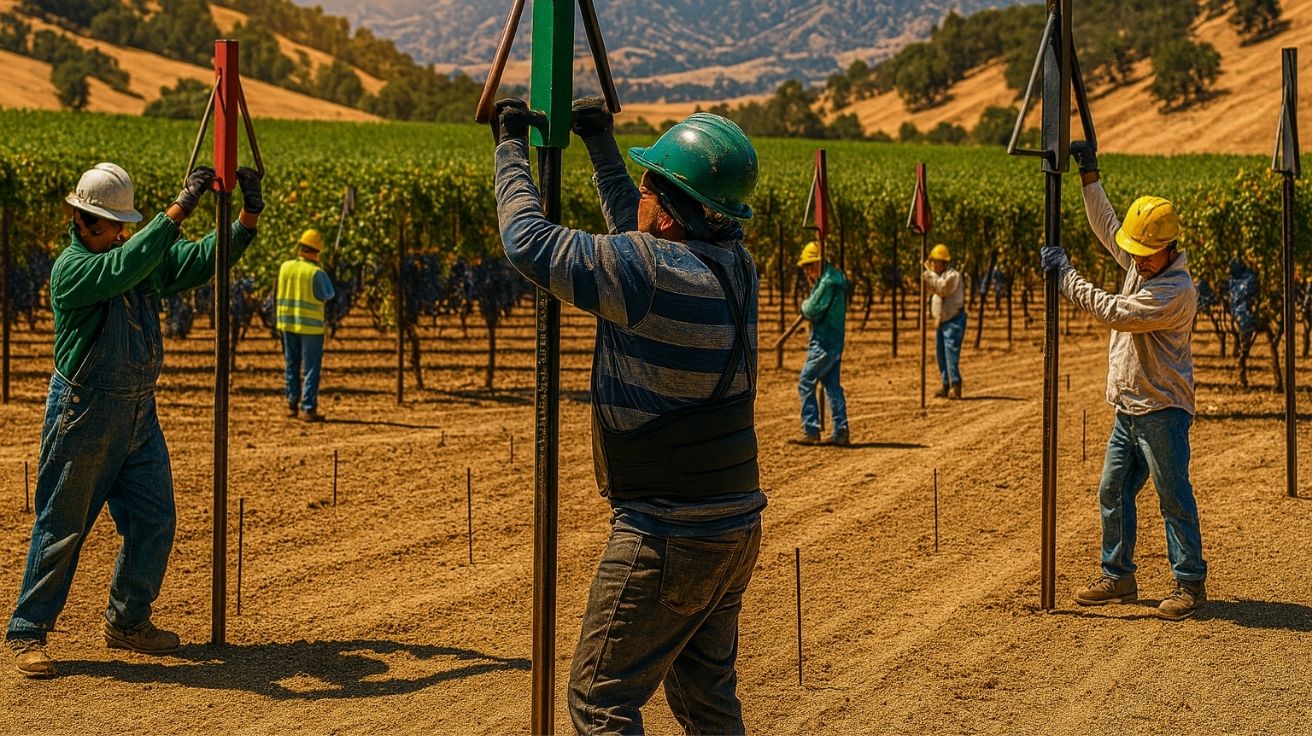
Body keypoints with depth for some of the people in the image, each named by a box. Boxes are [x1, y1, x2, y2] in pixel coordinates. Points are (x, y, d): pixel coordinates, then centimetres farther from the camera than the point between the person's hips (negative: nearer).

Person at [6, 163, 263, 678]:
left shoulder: (146, 255, 7)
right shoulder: (72, 268, -16)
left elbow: (203, 259, 5)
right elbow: (126, 266, -34)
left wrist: (249, 214, -9)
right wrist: (180, 208, -37)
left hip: (140, 413, 7)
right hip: (84, 414, -7)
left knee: (154, 521, 7)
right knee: (62, 527, 0)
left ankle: (127, 621, 21)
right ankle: (27, 631, 10)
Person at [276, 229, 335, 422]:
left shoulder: (285, 267, 0)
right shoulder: (316, 273, -16)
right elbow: (327, 295, -5)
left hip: (287, 323, 5)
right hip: (310, 326, -5)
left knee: (292, 365, 16)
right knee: (310, 368, 1)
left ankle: (292, 405, 20)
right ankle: (308, 409, -2)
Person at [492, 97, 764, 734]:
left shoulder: (653, 272, -21)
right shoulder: (734, 264, 4)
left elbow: (529, 242, -12)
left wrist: (511, 146, 2)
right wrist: (601, 144, 28)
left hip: (667, 535, -8)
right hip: (737, 526, 8)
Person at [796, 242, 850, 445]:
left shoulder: (828, 282, -17)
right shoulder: (835, 278, 14)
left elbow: (813, 311, -20)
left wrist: (804, 305, 2)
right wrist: (814, 283, 6)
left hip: (823, 343, -10)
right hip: (835, 341, 10)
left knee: (806, 383, -5)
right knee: (832, 385, 11)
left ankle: (811, 431, -5)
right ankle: (841, 432, 10)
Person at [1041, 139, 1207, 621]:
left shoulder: (1177, 290, -22)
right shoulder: (1139, 264, 5)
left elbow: (1113, 312, -26)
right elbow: (1106, 226, 20)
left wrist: (1065, 274, -19)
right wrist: (1089, 177, 14)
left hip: (1162, 411, -9)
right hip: (1128, 407, 9)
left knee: (1174, 499, -2)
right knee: (1113, 492, 13)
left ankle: (1190, 583, 6)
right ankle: (1118, 577, 22)